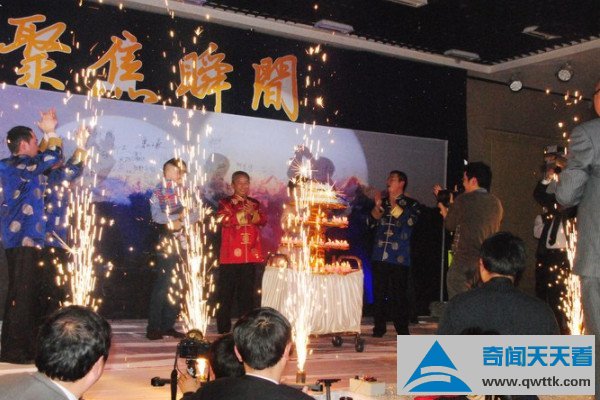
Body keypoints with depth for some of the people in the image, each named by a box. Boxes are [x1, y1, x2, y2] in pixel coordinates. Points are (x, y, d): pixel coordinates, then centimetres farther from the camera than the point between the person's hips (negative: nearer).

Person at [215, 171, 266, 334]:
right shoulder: (225, 203, 5)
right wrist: (243, 213, -17)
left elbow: (263, 220, 2)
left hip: (250, 255, 3)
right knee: (226, 291, 1)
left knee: (247, 292, 7)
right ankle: (223, 329, 8)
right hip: (230, 255, -3)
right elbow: (224, 220, -12)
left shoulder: (254, 203, 17)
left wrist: (253, 213, -16)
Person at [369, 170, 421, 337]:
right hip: (380, 256, 4)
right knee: (378, 293, 5)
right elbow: (372, 222, 7)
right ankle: (379, 328, 14)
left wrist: (393, 204, -15)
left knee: (398, 295, -5)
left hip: (399, 258, -3)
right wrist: (377, 207, -8)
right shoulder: (382, 202, 16)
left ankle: (402, 330, 3)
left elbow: (409, 221, -12)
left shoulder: (412, 204, 6)